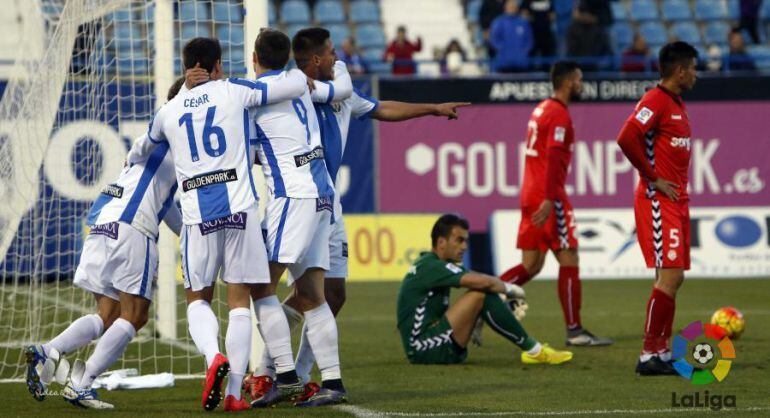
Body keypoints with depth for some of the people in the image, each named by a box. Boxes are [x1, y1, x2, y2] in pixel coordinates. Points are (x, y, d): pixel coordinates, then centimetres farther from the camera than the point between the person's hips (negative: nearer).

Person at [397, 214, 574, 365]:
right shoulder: (432, 267, -15)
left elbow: (482, 280, 17)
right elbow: (482, 282, -23)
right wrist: (510, 289, -5)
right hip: (425, 349, -10)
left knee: (485, 292, 9)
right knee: (482, 294, -18)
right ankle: (533, 350, -11)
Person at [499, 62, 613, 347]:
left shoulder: (541, 109, 17)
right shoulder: (559, 115, -12)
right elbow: (552, 158, -22)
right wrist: (549, 200, -26)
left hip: (531, 194, 9)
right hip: (548, 197, -9)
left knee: (531, 265, 10)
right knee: (569, 260, -3)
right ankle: (575, 331, 0)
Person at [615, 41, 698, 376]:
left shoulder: (677, 105, 17)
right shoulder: (655, 101, -13)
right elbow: (627, 138, -25)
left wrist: (680, 189, 15)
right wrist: (653, 178, -17)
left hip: (676, 202, 10)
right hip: (658, 202, -10)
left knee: (673, 278, 9)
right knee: (669, 276, -13)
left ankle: (661, 352, 13)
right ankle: (649, 356, -11)